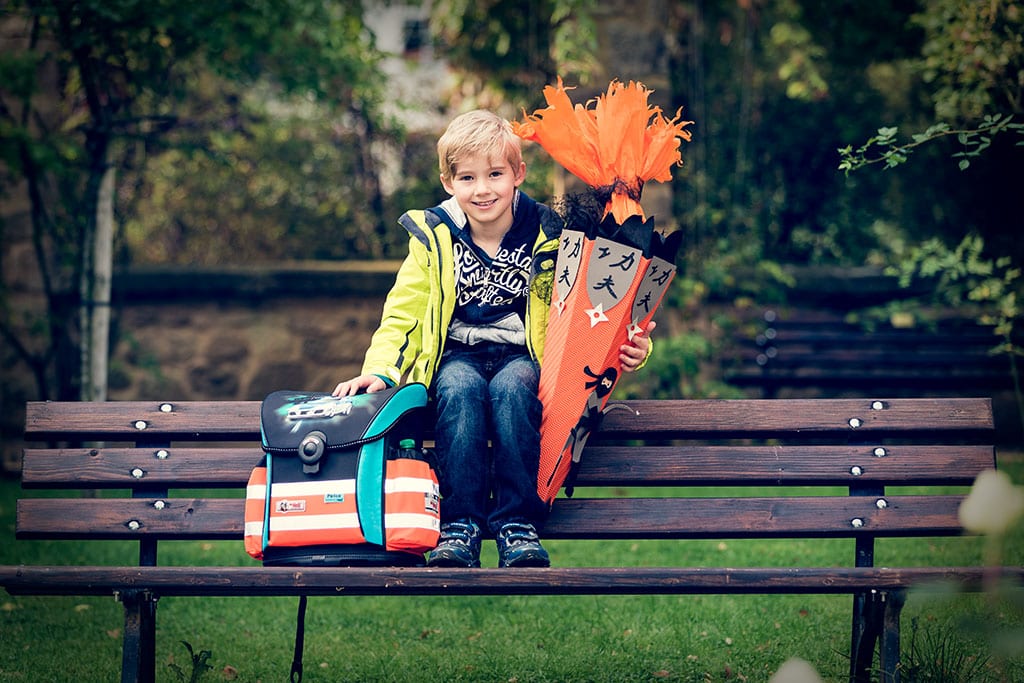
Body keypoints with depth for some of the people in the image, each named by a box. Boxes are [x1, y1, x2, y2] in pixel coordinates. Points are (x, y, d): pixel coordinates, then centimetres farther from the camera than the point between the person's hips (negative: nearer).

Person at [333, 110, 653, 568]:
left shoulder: (547, 238, 2)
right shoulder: (433, 238, 4)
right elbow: (402, 315, 4)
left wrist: (625, 350, -15)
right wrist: (379, 371, -13)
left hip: (522, 354, -1)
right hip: (457, 356, 1)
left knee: (510, 389, -35)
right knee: (461, 390, -34)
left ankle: (518, 524, -31)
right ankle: (460, 526, -33)